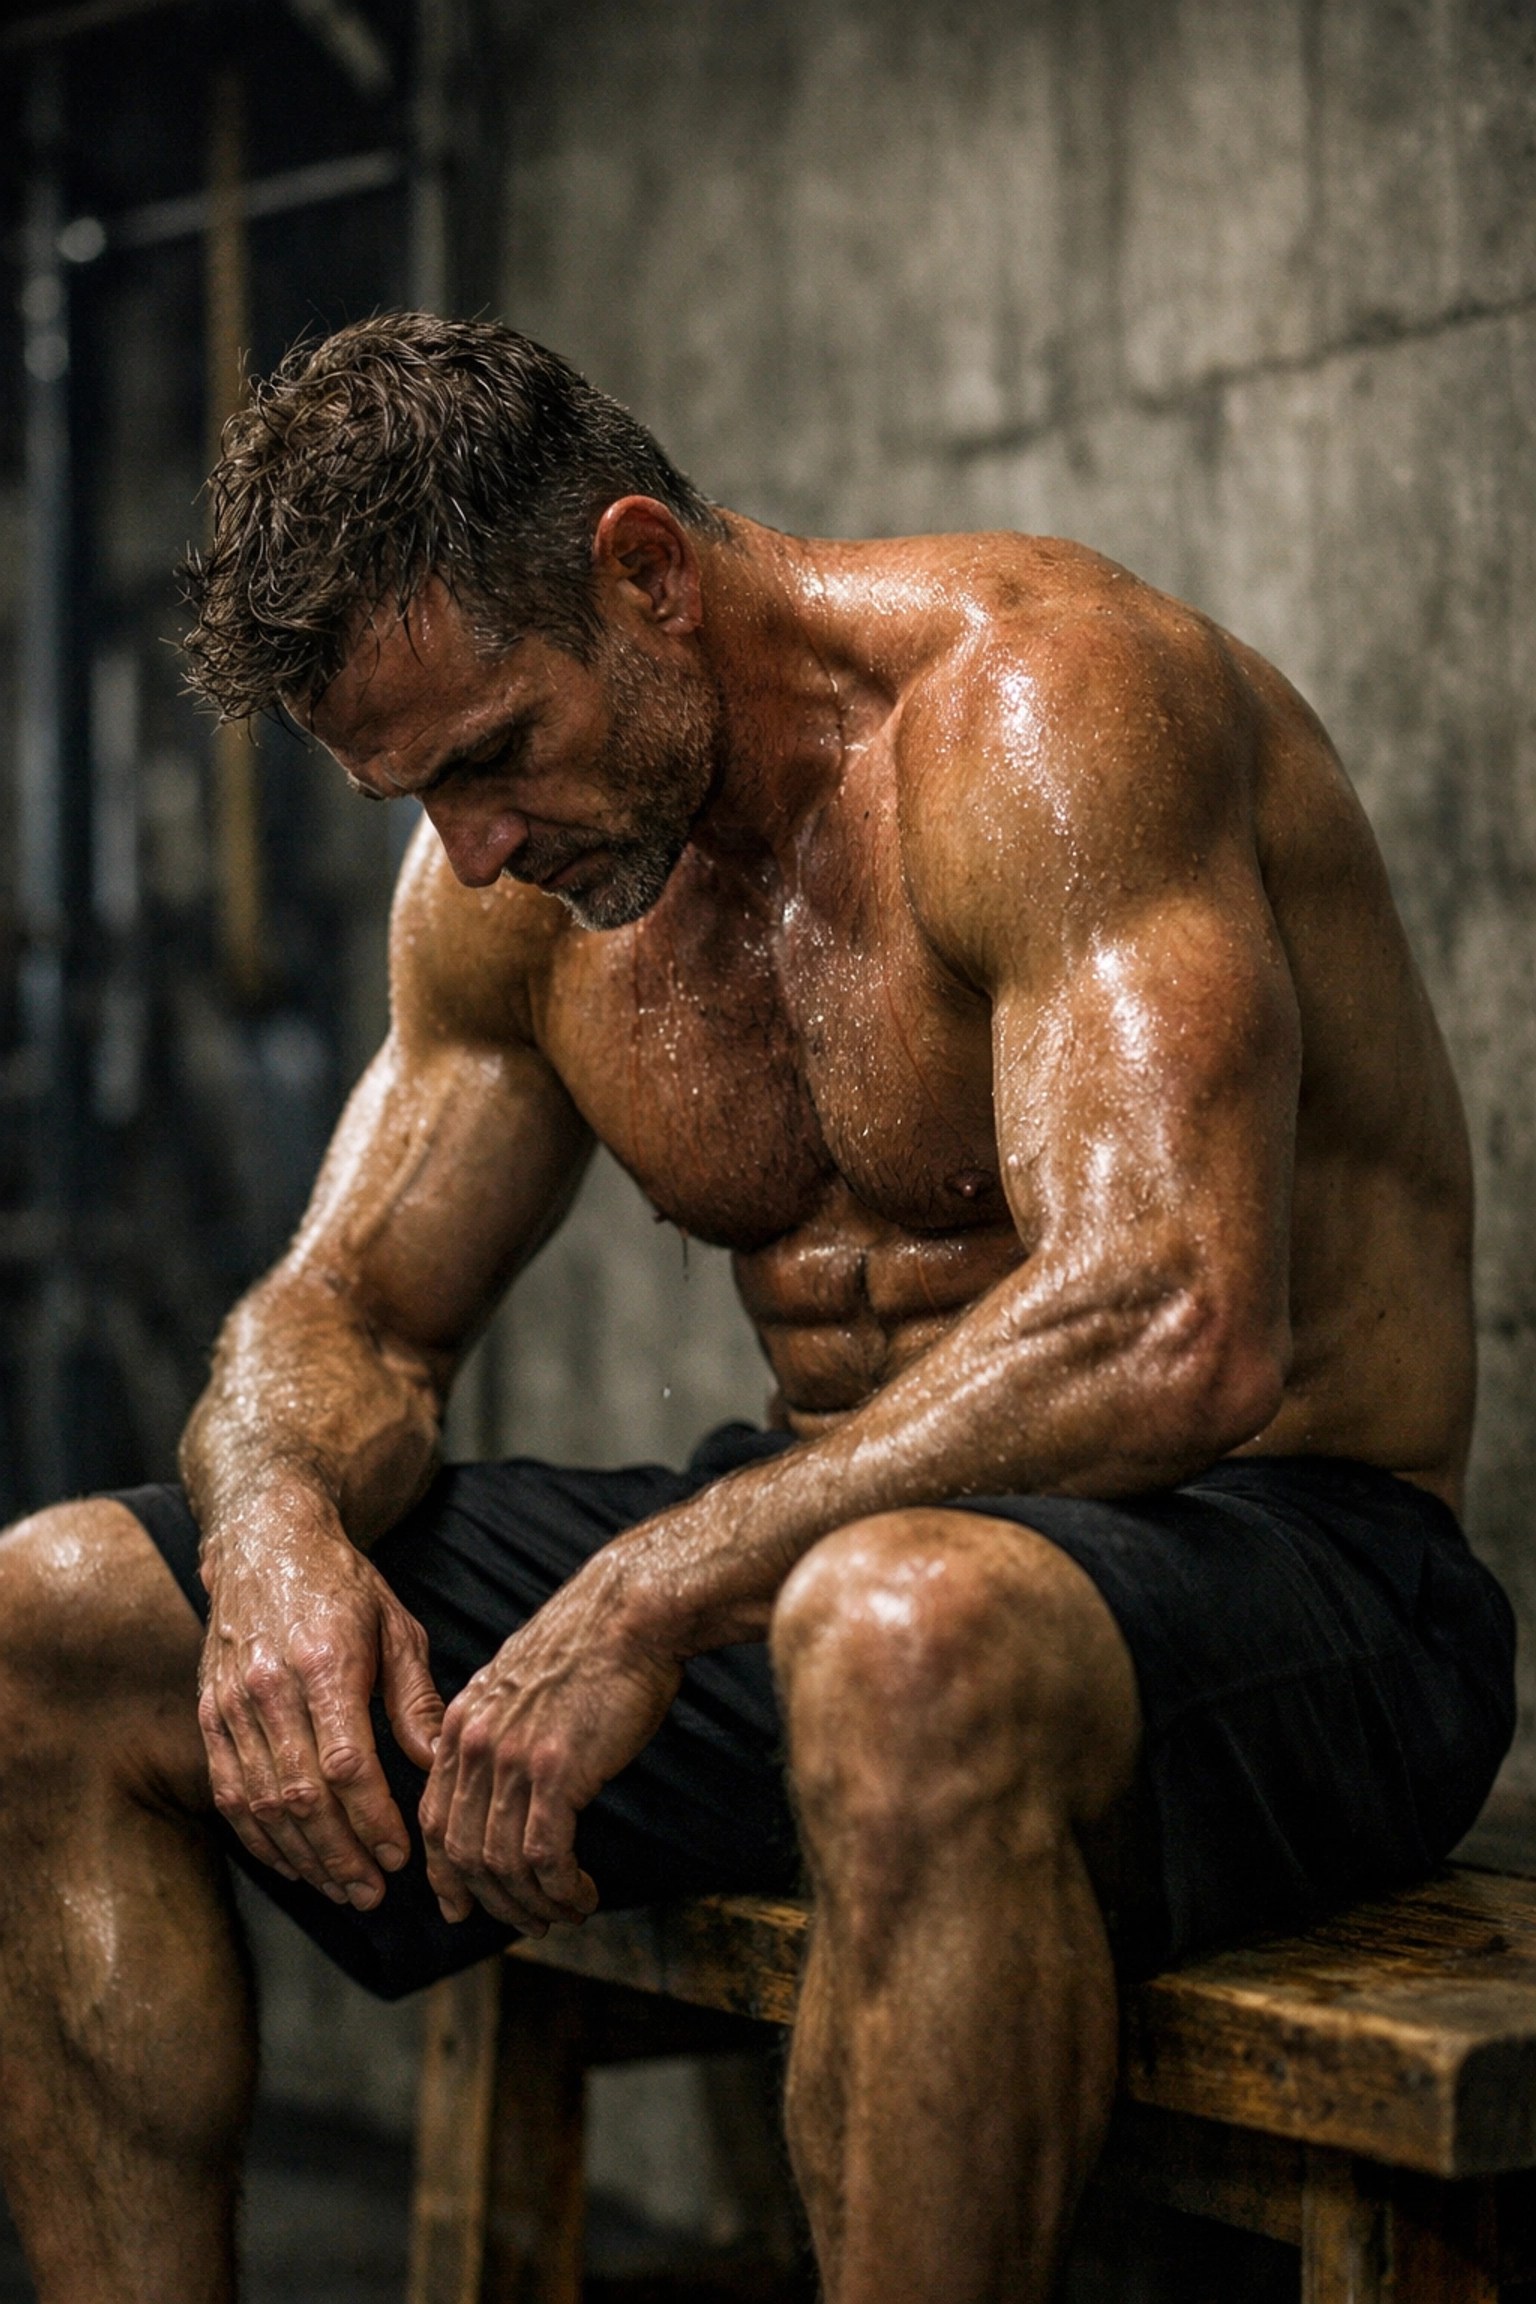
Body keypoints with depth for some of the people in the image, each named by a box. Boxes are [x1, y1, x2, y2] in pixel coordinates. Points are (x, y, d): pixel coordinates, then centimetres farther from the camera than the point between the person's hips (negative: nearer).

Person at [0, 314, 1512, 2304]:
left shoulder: (1032, 700, -18)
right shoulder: (515, 870, 6)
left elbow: (1176, 1333, -30)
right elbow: (343, 1317, 12)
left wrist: (654, 1592, -29)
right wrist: (277, 1530, -12)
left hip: (1281, 1559, -7)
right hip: (818, 1544, 8)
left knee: (906, 1641, -45)